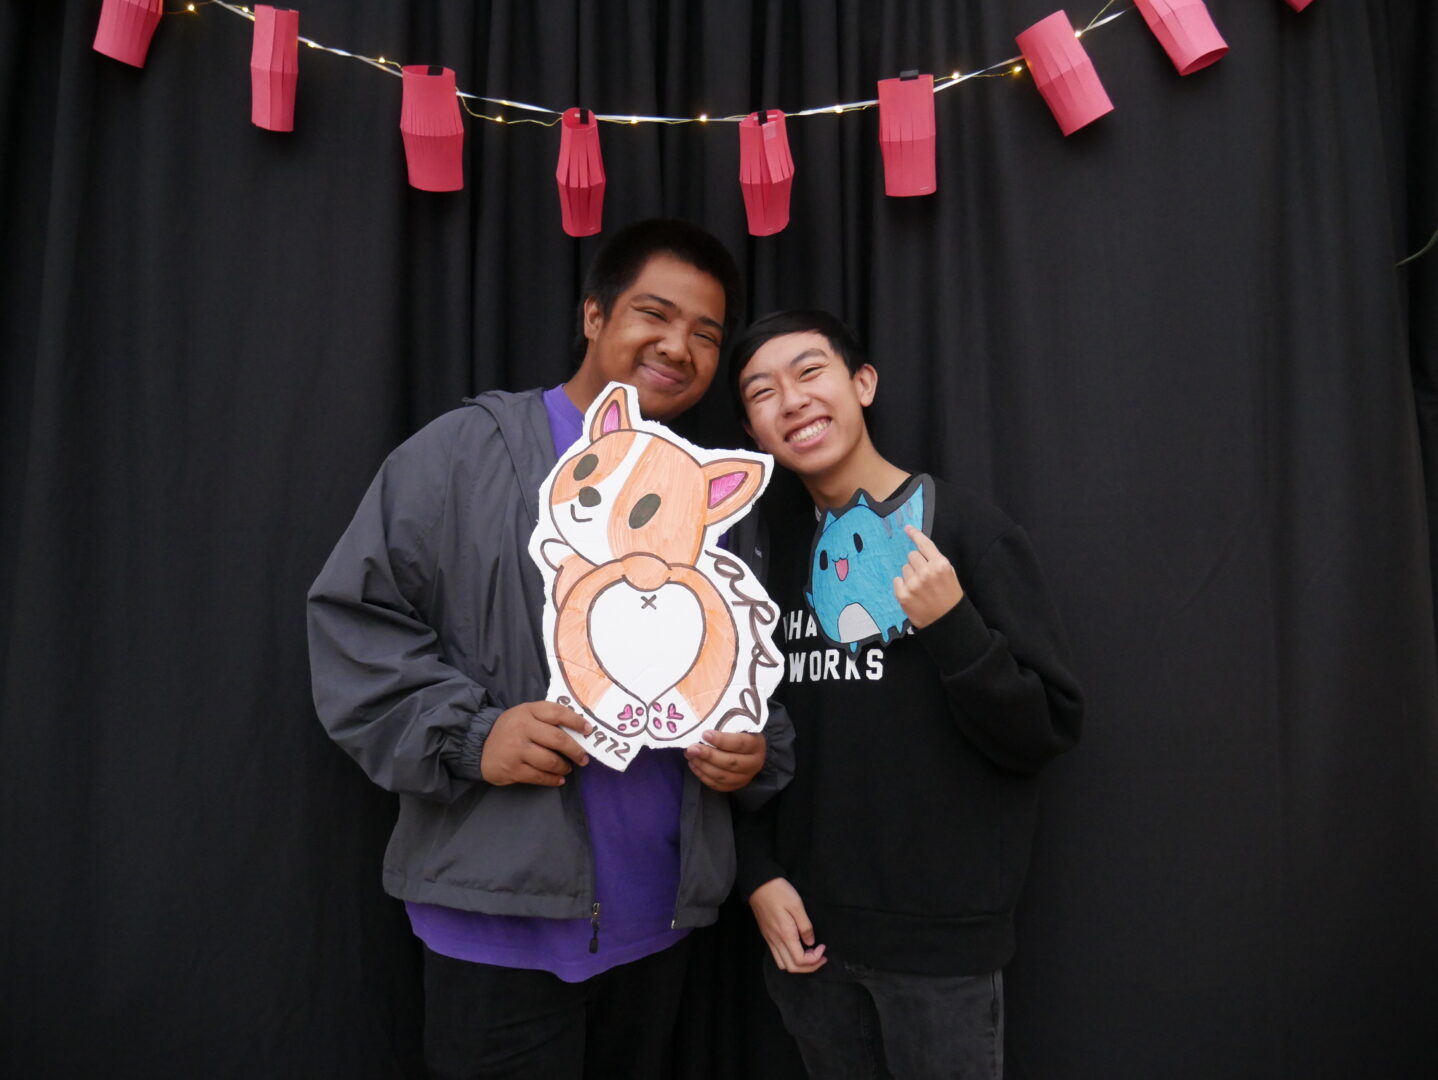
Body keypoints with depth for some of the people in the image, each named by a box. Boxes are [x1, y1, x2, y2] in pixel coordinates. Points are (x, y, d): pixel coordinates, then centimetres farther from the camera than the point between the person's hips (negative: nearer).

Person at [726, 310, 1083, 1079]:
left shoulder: (968, 532, -10)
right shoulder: (773, 553, 4)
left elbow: (1045, 733, -10)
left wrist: (951, 624, -24)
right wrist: (760, 872, 1)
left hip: (942, 940, -4)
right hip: (806, 933, 4)